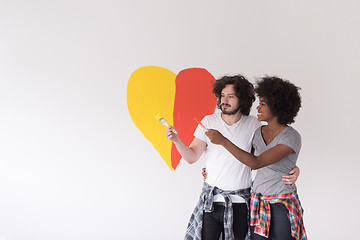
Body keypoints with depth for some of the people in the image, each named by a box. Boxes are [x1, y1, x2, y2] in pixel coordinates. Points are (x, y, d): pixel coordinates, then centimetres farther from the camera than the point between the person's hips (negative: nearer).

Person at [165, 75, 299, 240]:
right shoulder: (208, 121, 0)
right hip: (211, 200, 0)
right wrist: (176, 140, -18)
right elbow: (192, 157, 0)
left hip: (240, 201, 0)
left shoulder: (252, 124, -1)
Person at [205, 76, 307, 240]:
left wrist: (223, 141, -26)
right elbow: (247, 158, 21)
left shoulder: (292, 137, -15)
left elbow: (256, 163, -24)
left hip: (283, 206, -5)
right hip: (257, 202, 6)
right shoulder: (257, 133, 5)